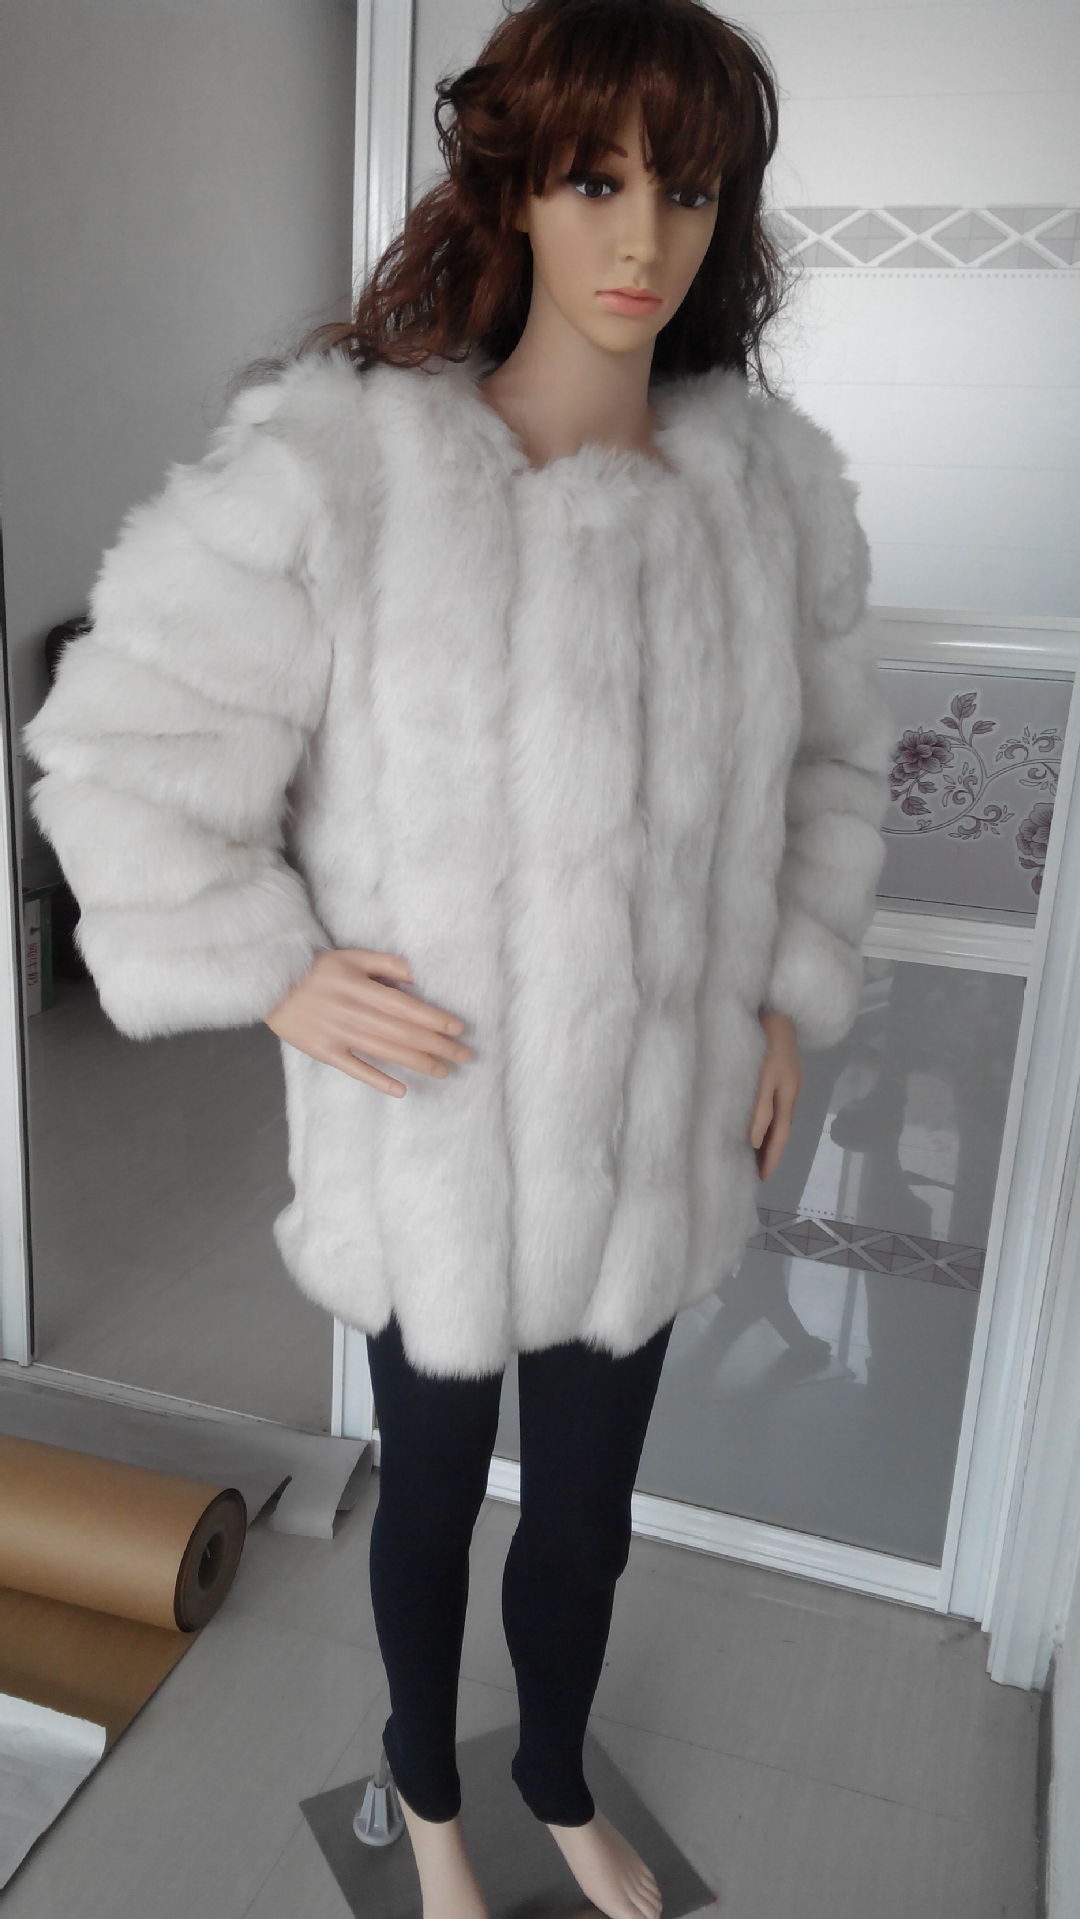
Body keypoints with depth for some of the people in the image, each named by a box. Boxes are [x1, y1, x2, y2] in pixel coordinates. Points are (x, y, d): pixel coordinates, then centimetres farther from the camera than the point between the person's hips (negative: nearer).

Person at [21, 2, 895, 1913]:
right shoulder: (335, 464, -18)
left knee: (588, 1503, 23)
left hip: (657, 1122, 4)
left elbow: (833, 753, 12)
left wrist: (794, 989, 7)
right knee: (432, 1485, 22)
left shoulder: (773, 481, -3)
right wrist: (272, 970, -13)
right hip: (434, 1122, -3)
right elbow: (119, 742, -11)